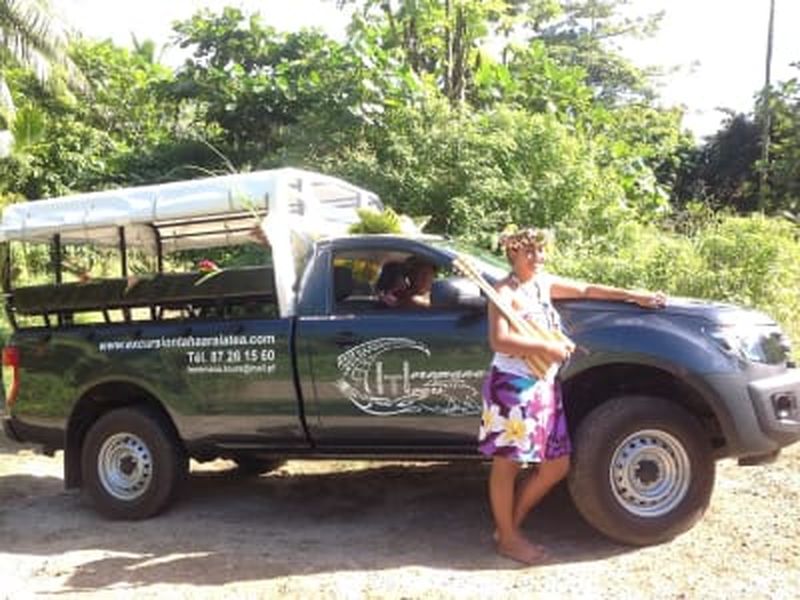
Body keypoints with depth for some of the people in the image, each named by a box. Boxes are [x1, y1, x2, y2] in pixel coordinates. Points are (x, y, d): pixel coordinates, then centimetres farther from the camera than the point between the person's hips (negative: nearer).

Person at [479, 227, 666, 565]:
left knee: (556, 465, 11)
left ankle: (511, 524, 24)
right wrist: (546, 348, -21)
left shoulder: (544, 283, 13)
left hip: (545, 386, 9)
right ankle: (507, 538, 16)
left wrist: (635, 296, 18)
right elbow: (499, 341, -22)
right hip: (513, 385, -9)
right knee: (507, 464, 2)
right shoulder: (505, 292, -10)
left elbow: (587, 290, 21)